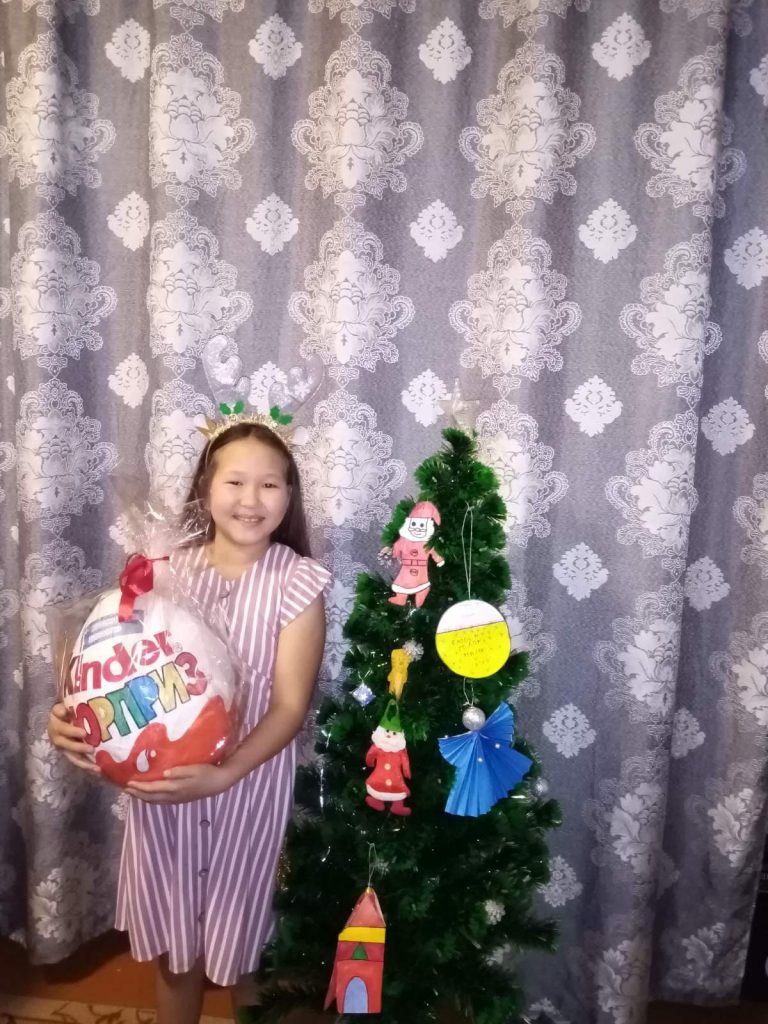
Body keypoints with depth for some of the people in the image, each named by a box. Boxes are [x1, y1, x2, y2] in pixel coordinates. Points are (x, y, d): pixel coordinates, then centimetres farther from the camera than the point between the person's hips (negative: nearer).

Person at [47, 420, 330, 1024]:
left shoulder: (297, 582, -12)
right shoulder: (168, 573, -2)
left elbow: (290, 705, -15)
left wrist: (222, 774, -27)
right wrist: (72, 718, -18)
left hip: (248, 784, -2)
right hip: (161, 782, 3)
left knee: (242, 945, 17)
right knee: (171, 942, 21)